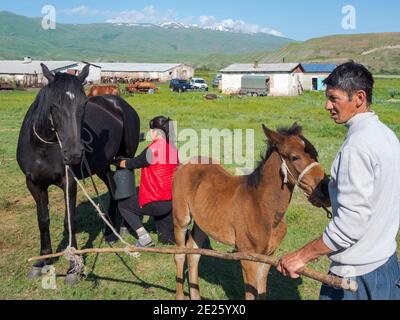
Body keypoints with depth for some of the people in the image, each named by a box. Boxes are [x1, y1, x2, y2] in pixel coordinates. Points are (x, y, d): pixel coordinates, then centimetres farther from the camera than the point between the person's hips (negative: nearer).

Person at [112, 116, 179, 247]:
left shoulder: (153, 149, -17)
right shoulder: (172, 148, 7)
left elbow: (131, 164, -6)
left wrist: (116, 161, 15)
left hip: (157, 203, -8)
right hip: (173, 201, 8)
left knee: (123, 205, 15)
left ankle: (144, 237, 3)